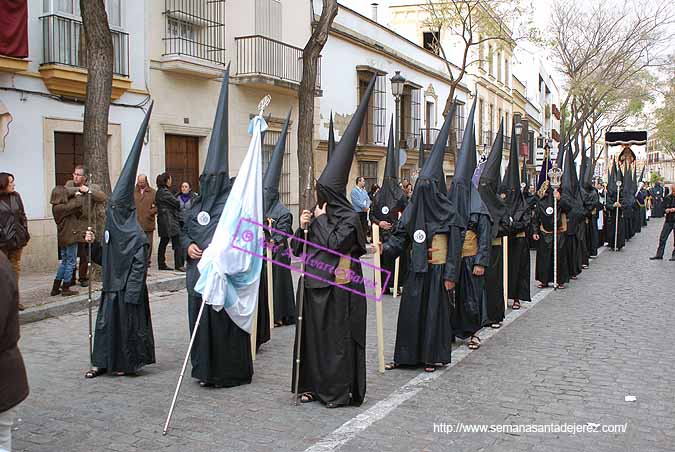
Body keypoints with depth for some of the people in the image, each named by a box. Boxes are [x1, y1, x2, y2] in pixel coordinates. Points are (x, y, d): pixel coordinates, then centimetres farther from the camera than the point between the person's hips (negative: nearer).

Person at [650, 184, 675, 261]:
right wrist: (666, 210, -12)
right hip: (668, 220, 4)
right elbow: (663, 208, 9)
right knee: (662, 237, 3)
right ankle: (659, 255, 10)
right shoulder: (667, 198, 6)